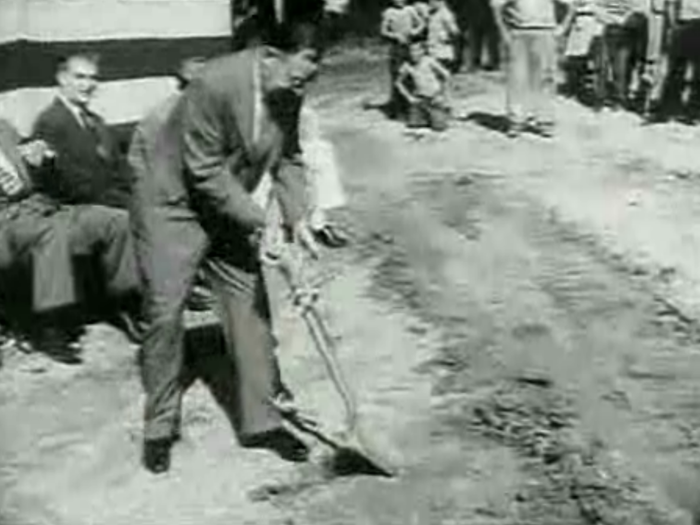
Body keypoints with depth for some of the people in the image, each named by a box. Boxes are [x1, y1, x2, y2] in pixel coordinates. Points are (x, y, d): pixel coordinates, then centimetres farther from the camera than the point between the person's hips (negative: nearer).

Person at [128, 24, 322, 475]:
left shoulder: (287, 96, -8)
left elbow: (287, 159, 4)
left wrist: (297, 218, -9)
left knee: (249, 303, 2)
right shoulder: (216, 85, -30)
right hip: (172, 198, -6)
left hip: (228, 208, 6)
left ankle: (261, 421, 12)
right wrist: (258, 220, -25)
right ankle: (160, 428, 10)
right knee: (165, 310, -6)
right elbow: (205, 171, -26)